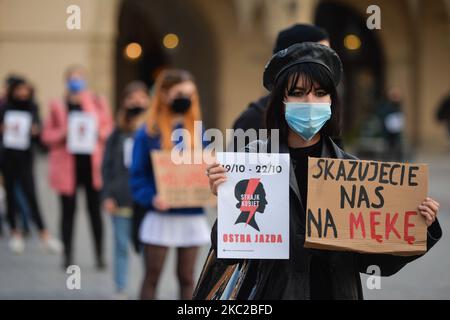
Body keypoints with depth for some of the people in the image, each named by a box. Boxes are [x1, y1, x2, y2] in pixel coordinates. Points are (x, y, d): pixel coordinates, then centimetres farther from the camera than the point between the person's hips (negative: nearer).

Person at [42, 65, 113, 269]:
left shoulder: (98, 103, 6)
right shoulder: (58, 106, 4)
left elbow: (108, 129, 8)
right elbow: (47, 135, 5)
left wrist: (97, 133, -12)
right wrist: (63, 135, -13)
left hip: (92, 163, 0)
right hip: (67, 166, 0)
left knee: (95, 210, 2)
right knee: (68, 211, 3)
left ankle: (100, 255, 10)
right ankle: (68, 256, 12)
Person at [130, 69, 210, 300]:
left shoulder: (197, 131, 8)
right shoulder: (148, 133, -6)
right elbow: (138, 175, -9)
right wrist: (151, 198, -26)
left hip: (193, 217, 4)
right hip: (161, 217, -4)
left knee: (187, 277, 11)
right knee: (152, 277, 5)